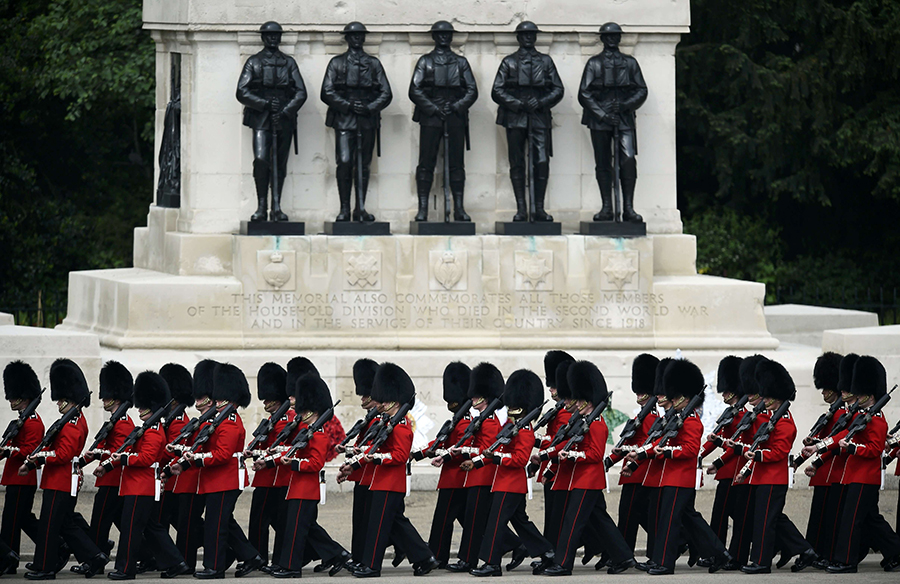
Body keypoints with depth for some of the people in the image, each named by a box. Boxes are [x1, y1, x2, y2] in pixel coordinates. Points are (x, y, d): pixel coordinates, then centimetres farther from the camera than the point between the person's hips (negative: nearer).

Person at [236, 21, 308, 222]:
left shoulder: (289, 63, 13)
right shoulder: (254, 62, 8)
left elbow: (301, 93, 7)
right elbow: (242, 93, 1)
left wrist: (285, 111, -7)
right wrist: (265, 104, -10)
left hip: (284, 119, 2)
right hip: (261, 119, -2)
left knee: (280, 164, 2)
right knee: (261, 160, -16)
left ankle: (276, 207, 6)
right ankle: (261, 206, -10)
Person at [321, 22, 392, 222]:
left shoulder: (374, 64, 14)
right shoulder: (337, 63, 8)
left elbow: (386, 94, 9)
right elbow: (327, 93, 1)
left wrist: (369, 108, -8)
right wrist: (348, 105, -12)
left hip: (368, 120, 2)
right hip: (344, 120, -2)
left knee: (364, 165, 4)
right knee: (344, 163, -12)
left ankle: (361, 209, 9)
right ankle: (344, 209, -8)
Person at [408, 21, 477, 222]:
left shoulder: (461, 62, 14)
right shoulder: (425, 61, 8)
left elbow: (472, 91, 10)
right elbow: (414, 91, 1)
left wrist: (457, 106, -6)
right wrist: (433, 108, -10)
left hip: (455, 117, 2)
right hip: (430, 118, -2)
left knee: (457, 163, 0)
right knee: (426, 163, -5)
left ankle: (459, 208, 2)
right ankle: (423, 208, -5)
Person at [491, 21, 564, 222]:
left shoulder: (545, 61, 14)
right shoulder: (509, 62, 9)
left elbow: (558, 90, 11)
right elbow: (497, 91, 3)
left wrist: (541, 102, -7)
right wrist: (519, 104, -10)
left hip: (539, 117, 1)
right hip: (515, 119, -1)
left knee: (542, 163, -8)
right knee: (517, 164, -1)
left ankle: (539, 208, -2)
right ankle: (521, 209, 2)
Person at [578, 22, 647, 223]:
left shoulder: (630, 63, 13)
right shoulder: (594, 63, 6)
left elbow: (641, 91, 12)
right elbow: (584, 94, 0)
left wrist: (626, 105, -7)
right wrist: (602, 114, -10)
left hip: (624, 119, 1)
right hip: (599, 121, -1)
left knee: (628, 161, -13)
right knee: (603, 164, 1)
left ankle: (628, 208, -12)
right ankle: (606, 208, 6)